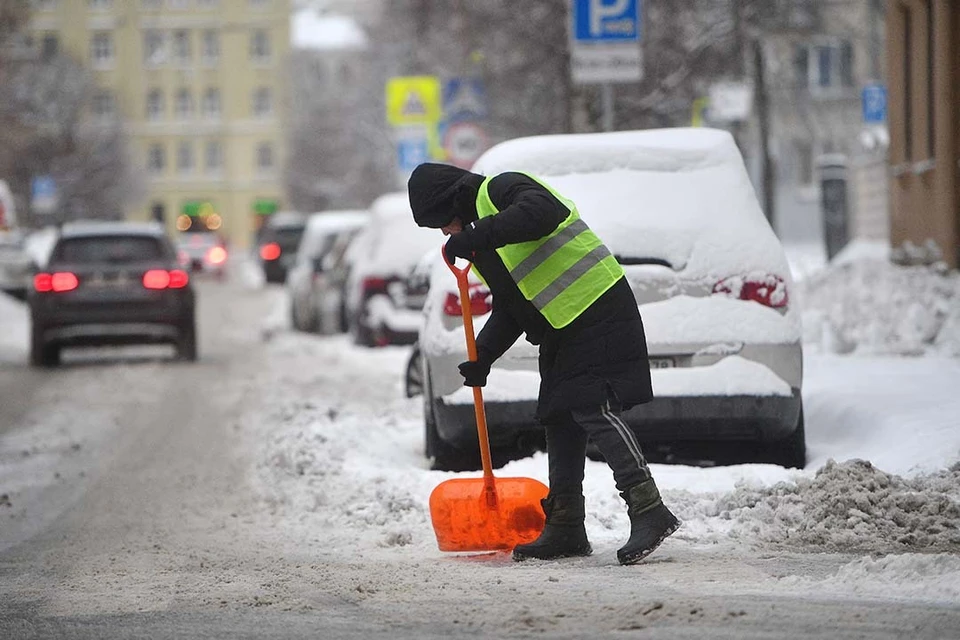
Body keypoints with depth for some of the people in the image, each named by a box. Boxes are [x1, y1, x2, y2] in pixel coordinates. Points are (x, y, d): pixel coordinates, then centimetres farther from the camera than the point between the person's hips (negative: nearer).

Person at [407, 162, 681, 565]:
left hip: (599, 314, -11)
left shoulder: (501, 190, -7)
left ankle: (649, 512, -22)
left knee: (593, 409, -19)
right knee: (560, 420, 10)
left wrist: (479, 236, -33)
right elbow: (508, 307, 22)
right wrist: (482, 357, 10)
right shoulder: (480, 229, 22)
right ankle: (565, 529, 16)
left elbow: (542, 213, -31)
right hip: (561, 331, 11)